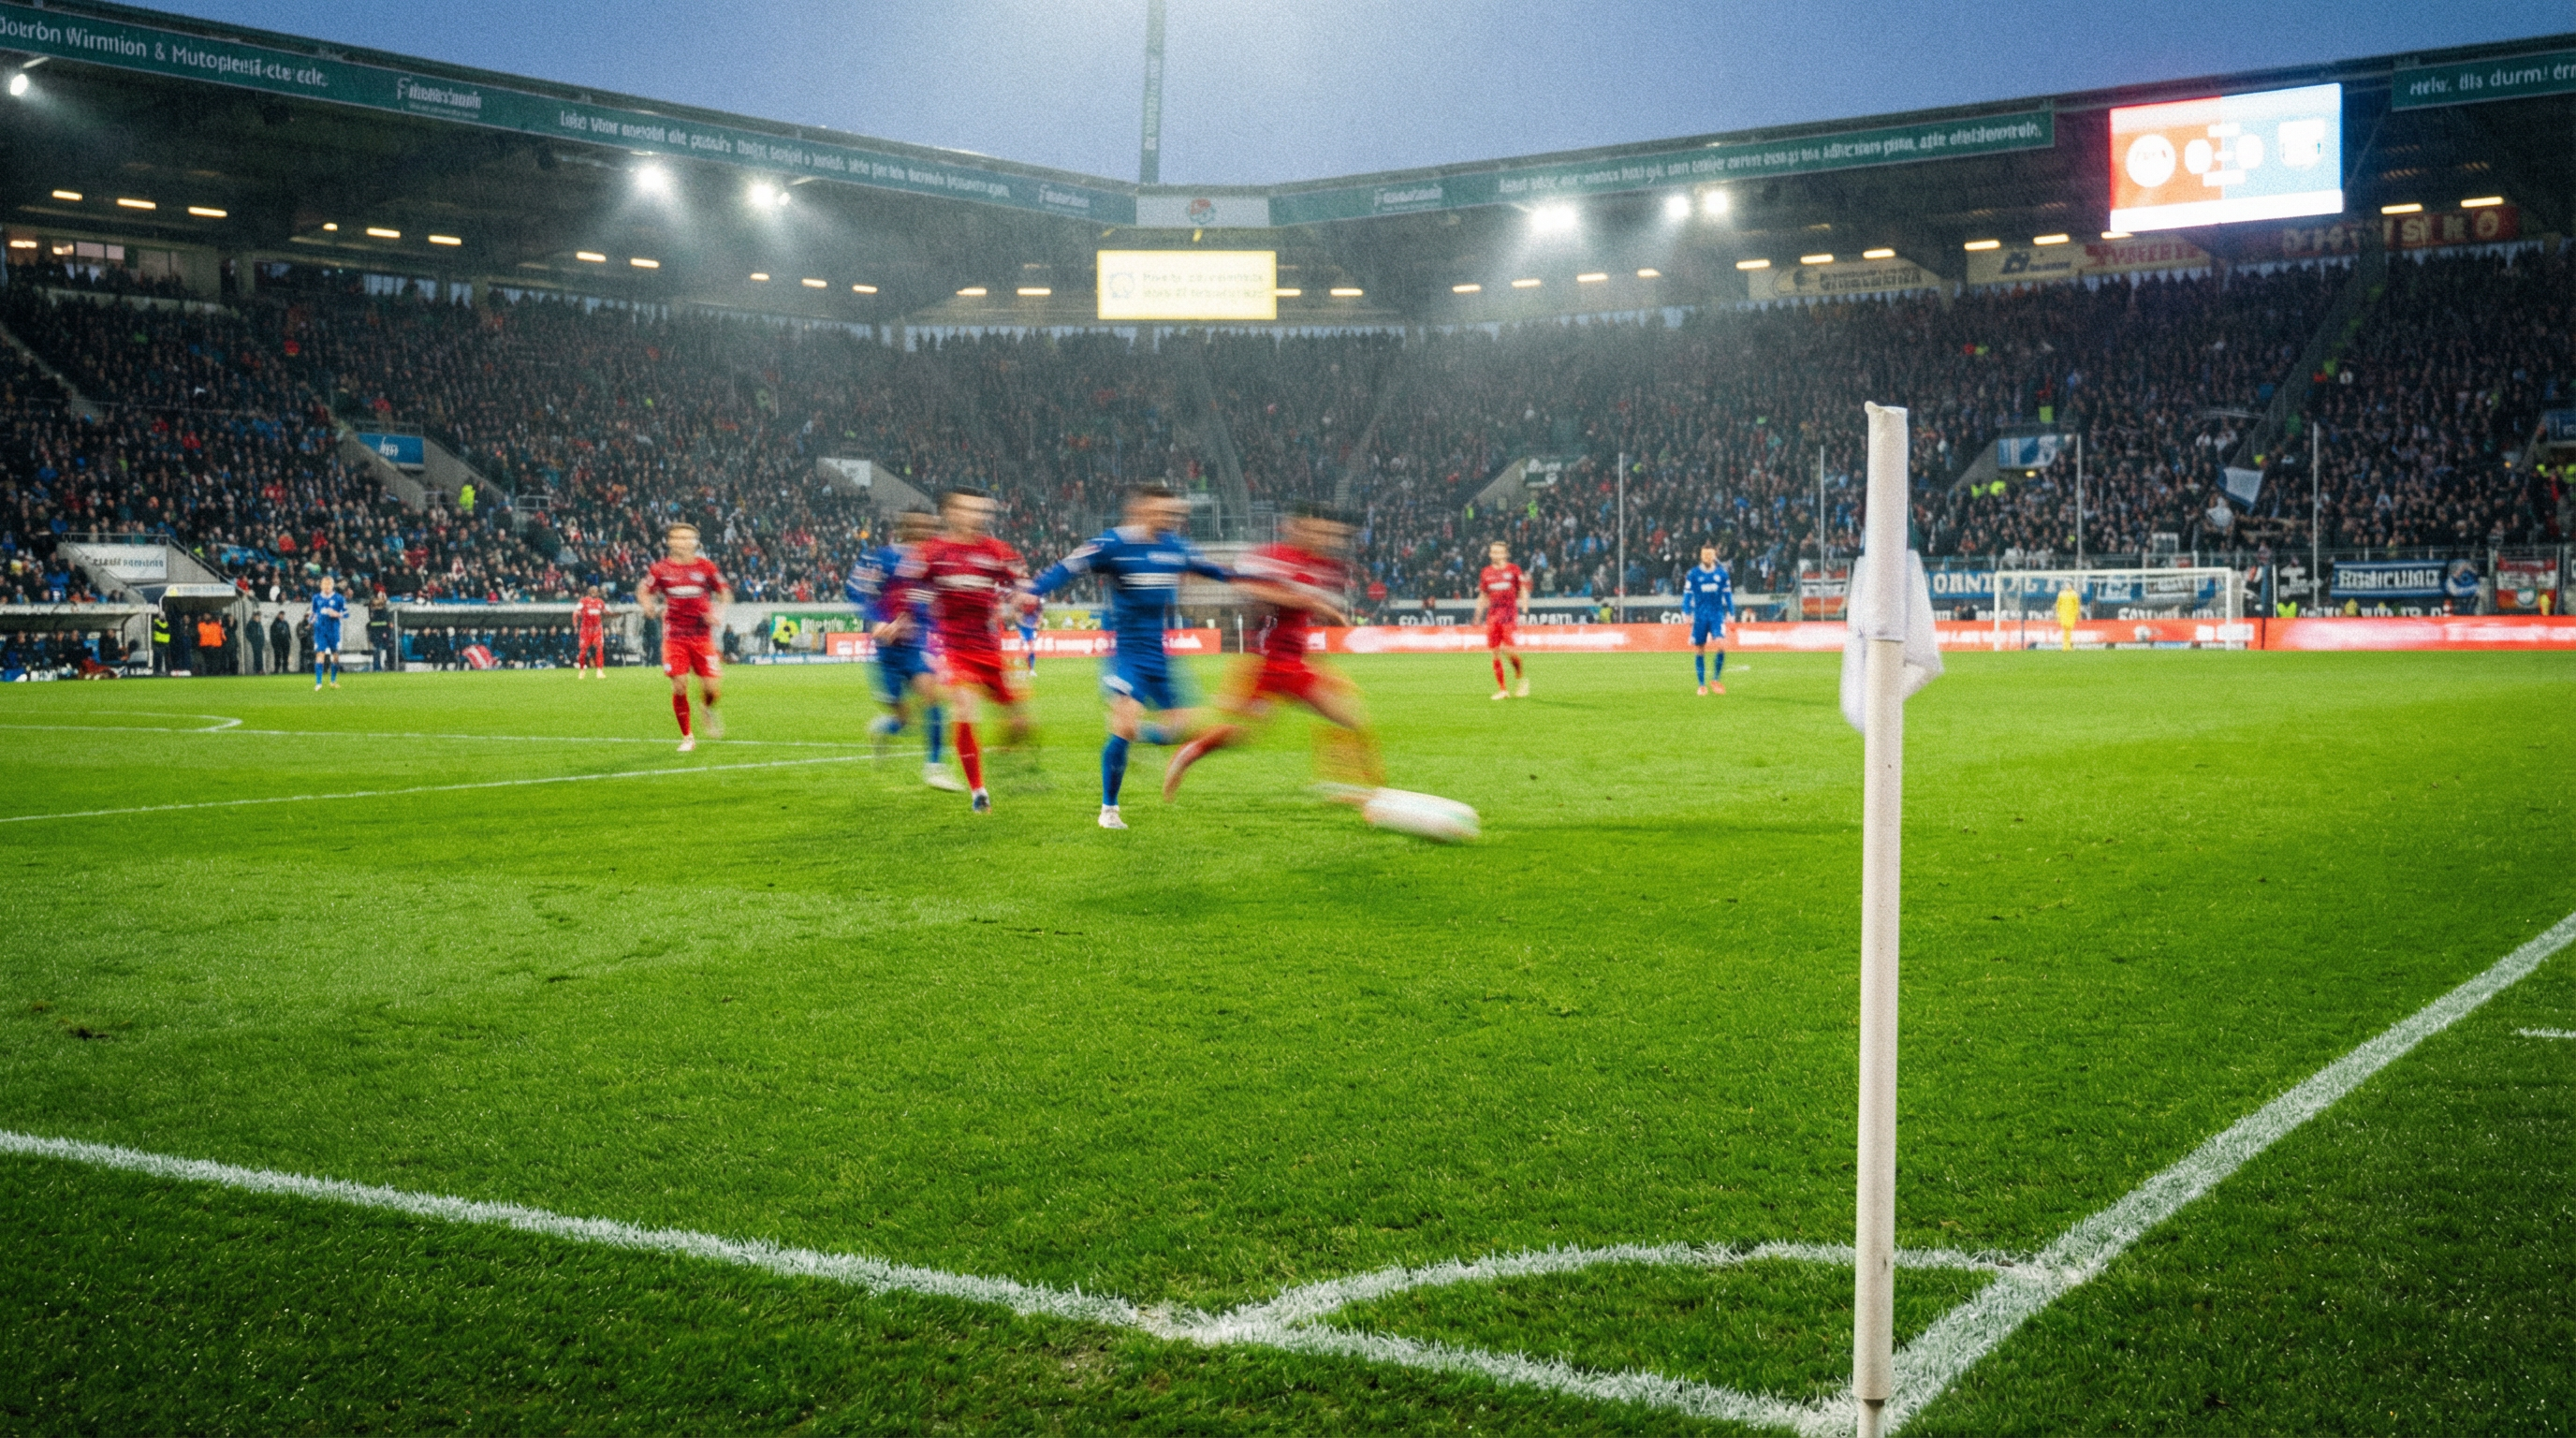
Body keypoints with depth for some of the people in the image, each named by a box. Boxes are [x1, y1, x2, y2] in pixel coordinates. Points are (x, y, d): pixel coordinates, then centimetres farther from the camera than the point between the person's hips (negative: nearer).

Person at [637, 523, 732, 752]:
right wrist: (651, 606, -8)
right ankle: (687, 737, 9)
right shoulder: (661, 569, 0)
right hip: (674, 636, 0)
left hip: (702, 636, 0)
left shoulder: (706, 567, 0)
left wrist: (719, 612, -6)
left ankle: (708, 708, 32)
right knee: (679, 686, -7)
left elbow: (724, 591, 11)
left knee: (710, 688, -6)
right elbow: (643, 591, 13)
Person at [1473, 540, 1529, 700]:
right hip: (1492, 615, 4)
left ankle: (1521, 678, 10)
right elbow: (1482, 597, 18)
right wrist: (1478, 616, 12)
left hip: (1510, 614, -4)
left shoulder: (1514, 570, 1)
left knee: (1510, 649, -16)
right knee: (1495, 653, 1)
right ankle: (1502, 689, 8)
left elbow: (1522, 592, 5)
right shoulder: (1486, 573, 11)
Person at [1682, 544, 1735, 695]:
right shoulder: (1693, 574, 1)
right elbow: (1687, 595, 3)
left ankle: (1716, 679, -2)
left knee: (1721, 644, -17)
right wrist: (1687, 614, -4)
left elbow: (1728, 595, 11)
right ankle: (1702, 685, 11)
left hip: (1717, 615, 0)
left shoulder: (1722, 573, 5)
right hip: (1699, 616, 0)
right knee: (1699, 650, 1)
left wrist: (1731, 614, 7)